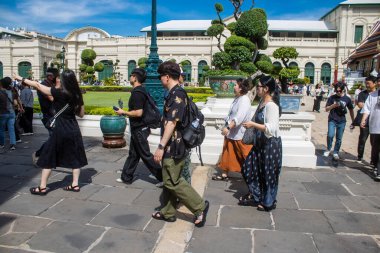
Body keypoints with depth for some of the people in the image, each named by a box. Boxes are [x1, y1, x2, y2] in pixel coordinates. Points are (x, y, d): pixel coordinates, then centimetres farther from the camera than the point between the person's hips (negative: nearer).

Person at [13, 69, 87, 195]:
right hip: (74, 129, 5)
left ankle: (42, 187, 13)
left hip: (60, 130, -5)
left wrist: (21, 79, 8)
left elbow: (38, 85, -3)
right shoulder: (77, 95, 2)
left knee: (48, 157, 7)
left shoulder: (59, 93, -12)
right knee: (75, 157, 12)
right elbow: (81, 114, 10)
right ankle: (75, 184, 16)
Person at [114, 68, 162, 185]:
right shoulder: (142, 90, 11)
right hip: (141, 127, 10)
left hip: (139, 129, -10)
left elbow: (138, 113, -27)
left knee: (146, 155, -2)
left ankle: (162, 177, 6)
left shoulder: (137, 93, -20)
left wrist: (123, 112, -14)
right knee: (133, 154, 16)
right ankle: (126, 177, 28)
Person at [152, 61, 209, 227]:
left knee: (172, 182, -3)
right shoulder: (175, 93, 13)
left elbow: (172, 122, -25)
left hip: (173, 147, -10)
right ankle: (168, 212, 28)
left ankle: (200, 207, 6)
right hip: (173, 146, 10)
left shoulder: (177, 94, -18)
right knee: (169, 180, 16)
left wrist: (161, 146, -26)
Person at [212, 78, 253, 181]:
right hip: (231, 133, 9)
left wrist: (228, 127, -37)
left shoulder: (244, 100, -19)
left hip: (241, 135, -9)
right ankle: (224, 174, 25)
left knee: (246, 157, 3)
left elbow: (239, 117, -31)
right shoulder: (237, 98, 10)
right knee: (227, 154, 14)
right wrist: (227, 126, 19)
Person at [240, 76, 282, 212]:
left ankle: (268, 203, 26)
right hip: (260, 142, 10)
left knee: (268, 174, 6)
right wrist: (252, 124, 9)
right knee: (249, 168, 16)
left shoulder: (271, 105, -21)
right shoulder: (262, 102, 7)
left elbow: (271, 128, -28)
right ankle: (255, 195, 34)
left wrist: (253, 124, -23)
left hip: (270, 144, -9)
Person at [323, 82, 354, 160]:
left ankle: (336, 152, 23)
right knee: (330, 135, -15)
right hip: (332, 120, -1)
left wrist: (353, 121, 13)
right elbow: (327, 109, -1)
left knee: (339, 138, 6)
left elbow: (351, 110, 12)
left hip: (342, 121, 1)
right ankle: (328, 149, 10)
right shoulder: (332, 98, -2)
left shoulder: (347, 99, 2)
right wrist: (334, 105, -20)